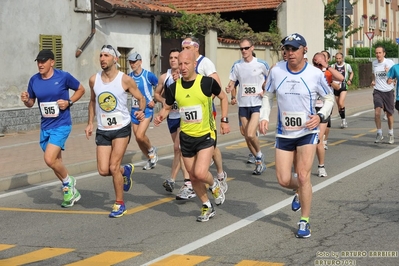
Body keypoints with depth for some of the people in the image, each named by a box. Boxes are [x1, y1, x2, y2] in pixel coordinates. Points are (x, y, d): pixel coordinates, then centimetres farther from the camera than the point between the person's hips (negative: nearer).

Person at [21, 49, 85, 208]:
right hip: (45, 126, 6)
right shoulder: (34, 80, 1)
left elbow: (81, 89, 3)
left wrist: (69, 102, -12)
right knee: (55, 161, 13)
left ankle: (68, 182, 9)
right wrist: (26, 100, -10)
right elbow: (31, 102, 12)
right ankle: (71, 192, 31)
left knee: (49, 159, -19)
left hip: (61, 124, -6)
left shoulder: (64, 77, -11)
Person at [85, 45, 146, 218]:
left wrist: (141, 111, -23)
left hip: (121, 129, -4)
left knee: (113, 167, -10)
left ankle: (119, 204, 9)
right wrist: (90, 123, 9)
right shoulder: (94, 80, 1)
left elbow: (140, 98, -2)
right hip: (102, 130, 4)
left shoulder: (125, 80, -11)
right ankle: (126, 170, 33)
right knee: (103, 170, -2)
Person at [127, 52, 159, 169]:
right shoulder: (129, 77, 4)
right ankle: (150, 160, 27)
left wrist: (154, 101, -8)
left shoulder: (149, 75, -10)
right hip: (134, 110, 6)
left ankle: (151, 150, 9)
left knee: (140, 135, -21)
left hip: (147, 109, -6)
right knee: (138, 139, 7)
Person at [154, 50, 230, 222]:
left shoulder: (207, 82, -14)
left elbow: (223, 97, 3)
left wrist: (224, 120, -3)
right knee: (193, 177, 11)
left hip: (206, 135, -4)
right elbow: (167, 107, 10)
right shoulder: (173, 88, -5)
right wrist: (160, 116, -11)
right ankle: (207, 207, 32)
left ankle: (214, 184, 16)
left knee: (200, 173, -19)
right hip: (186, 137, 4)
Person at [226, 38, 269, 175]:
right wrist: (229, 88, -14)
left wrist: (265, 91, -8)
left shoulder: (261, 64, -5)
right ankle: (259, 163, 25)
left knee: (251, 134, -19)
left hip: (257, 104, -4)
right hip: (243, 105, 4)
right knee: (247, 137, 7)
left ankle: (259, 155, 9)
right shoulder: (237, 65, 3)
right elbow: (232, 82, 8)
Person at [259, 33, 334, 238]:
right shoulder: (276, 71, -5)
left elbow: (329, 98, 4)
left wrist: (320, 115, -14)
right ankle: (301, 191, 38)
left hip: (307, 132, -3)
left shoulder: (315, 74, -9)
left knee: (303, 177, -10)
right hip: (284, 133, 3)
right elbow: (267, 96, 9)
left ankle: (304, 222, 8)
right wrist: (264, 117, -6)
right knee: (283, 180, 1)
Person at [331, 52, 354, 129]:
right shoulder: (333, 66, 2)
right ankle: (343, 120, 22)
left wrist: (350, 80, 2)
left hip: (344, 86, -3)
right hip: (336, 87, 3)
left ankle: (344, 119, -8)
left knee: (341, 103, -21)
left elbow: (351, 73, 19)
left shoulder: (347, 66, 1)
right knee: (338, 105, 8)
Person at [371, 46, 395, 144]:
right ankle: (379, 134, -4)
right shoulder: (374, 63, 5)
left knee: (389, 114, 8)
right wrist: (373, 81, 3)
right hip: (378, 91, 1)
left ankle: (391, 135, 26)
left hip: (388, 91, -1)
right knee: (377, 112, -17)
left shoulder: (390, 62, -4)